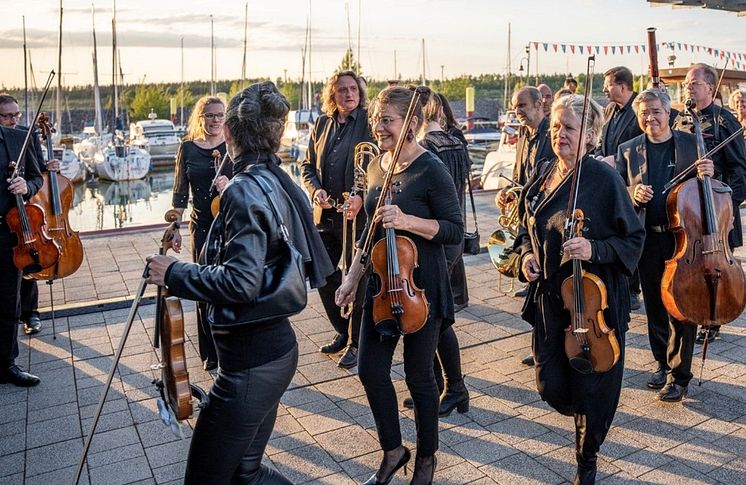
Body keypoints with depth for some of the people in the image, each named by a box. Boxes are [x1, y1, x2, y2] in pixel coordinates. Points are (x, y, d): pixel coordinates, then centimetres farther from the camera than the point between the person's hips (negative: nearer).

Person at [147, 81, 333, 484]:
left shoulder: (244, 191, -19)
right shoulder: (281, 184, 7)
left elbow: (241, 283, -27)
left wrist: (174, 274, -15)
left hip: (250, 362, -9)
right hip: (277, 348, 10)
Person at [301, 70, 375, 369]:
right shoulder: (322, 124, 10)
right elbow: (308, 165, 15)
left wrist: (362, 197, -23)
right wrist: (315, 189, -4)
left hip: (359, 216, -6)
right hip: (325, 215, 6)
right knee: (324, 278, 14)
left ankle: (356, 343, 23)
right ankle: (342, 331, 36)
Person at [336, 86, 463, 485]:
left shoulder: (431, 170, -14)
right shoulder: (376, 166, 6)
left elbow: (455, 230, -14)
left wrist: (407, 221, -28)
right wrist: (353, 276, 12)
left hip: (422, 286, -6)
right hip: (381, 283, 7)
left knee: (418, 375, 7)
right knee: (370, 370, 10)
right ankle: (393, 451, 33)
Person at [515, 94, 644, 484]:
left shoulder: (605, 179, -13)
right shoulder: (543, 175, 4)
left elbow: (633, 238, -9)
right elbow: (528, 228, 18)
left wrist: (594, 250, -25)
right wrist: (527, 252, -2)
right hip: (548, 296, 5)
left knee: (592, 385, 8)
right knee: (550, 385, 11)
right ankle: (586, 417, 47)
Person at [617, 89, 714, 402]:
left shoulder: (692, 144, 3)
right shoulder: (628, 150, 7)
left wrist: (708, 176, -15)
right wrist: (633, 194, -16)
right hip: (646, 239, 2)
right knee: (655, 306, 12)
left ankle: (679, 375, 12)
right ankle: (663, 363, 30)